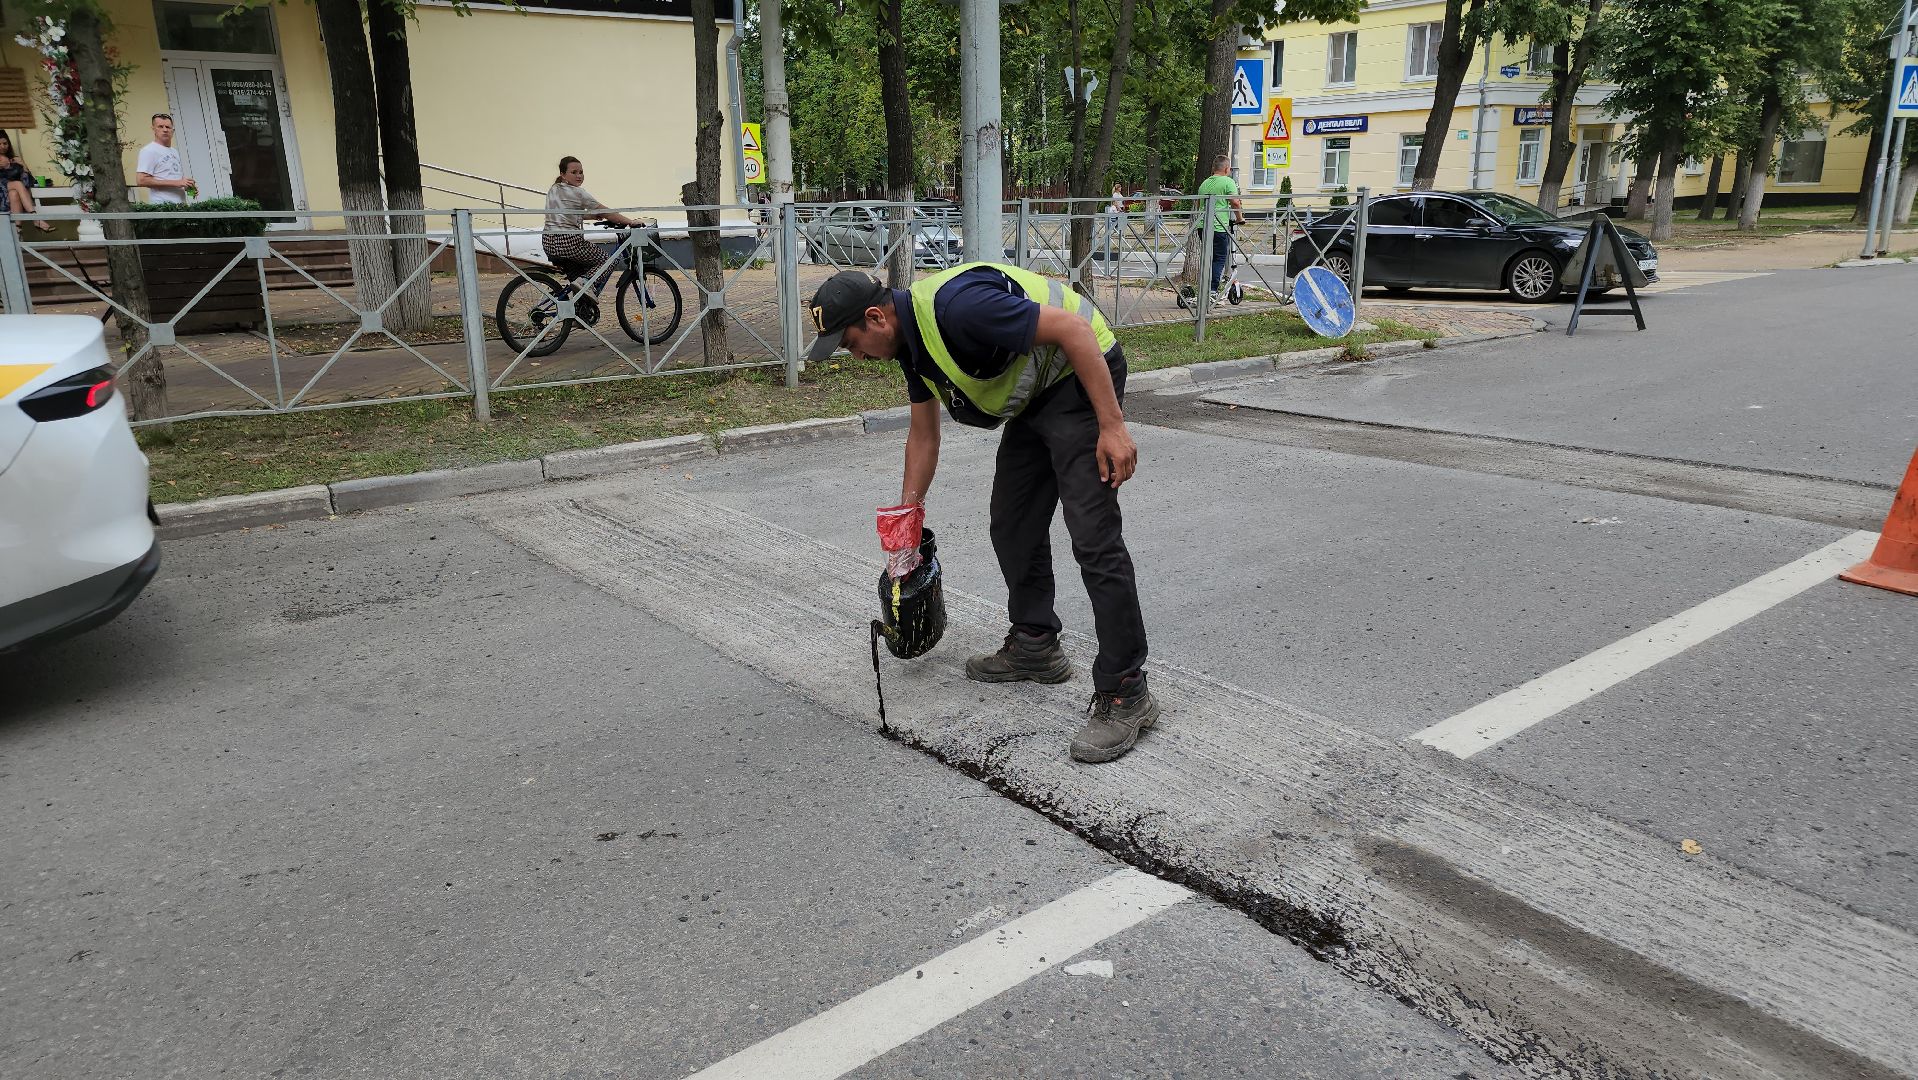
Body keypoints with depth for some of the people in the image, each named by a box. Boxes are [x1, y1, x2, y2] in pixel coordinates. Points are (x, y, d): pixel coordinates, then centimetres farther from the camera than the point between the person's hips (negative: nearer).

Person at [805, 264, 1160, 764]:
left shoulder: (955, 306, -28)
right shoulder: (909, 338, 3)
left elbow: (1072, 328, -27)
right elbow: (923, 434, 16)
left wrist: (1112, 426, -26)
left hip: (1082, 377, -10)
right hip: (1036, 396, 10)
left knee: (1094, 536, -14)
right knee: (1013, 525, 13)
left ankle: (1125, 692, -10)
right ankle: (1035, 646, 27)